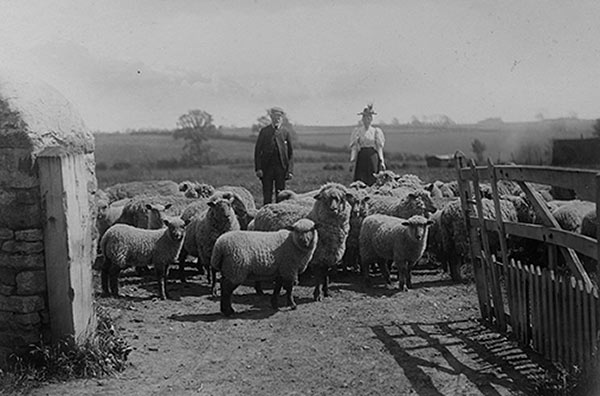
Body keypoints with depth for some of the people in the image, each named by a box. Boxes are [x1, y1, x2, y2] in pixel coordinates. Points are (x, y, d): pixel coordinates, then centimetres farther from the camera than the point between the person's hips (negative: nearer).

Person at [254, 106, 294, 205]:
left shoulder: (285, 132, 6)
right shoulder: (264, 131, 5)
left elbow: (290, 152, 5)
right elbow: (257, 150, 4)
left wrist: (290, 170, -3)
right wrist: (258, 168, -5)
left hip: (281, 167, 0)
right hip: (266, 167, 0)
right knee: (267, 196, 0)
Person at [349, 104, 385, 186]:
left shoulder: (376, 131, 8)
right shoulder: (357, 131, 7)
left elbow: (380, 147, 7)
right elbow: (354, 147, 4)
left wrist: (381, 161, -2)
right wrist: (352, 160, -6)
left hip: (374, 157, 1)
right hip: (361, 157, 0)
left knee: (374, 181, -4)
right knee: (360, 183, -7)